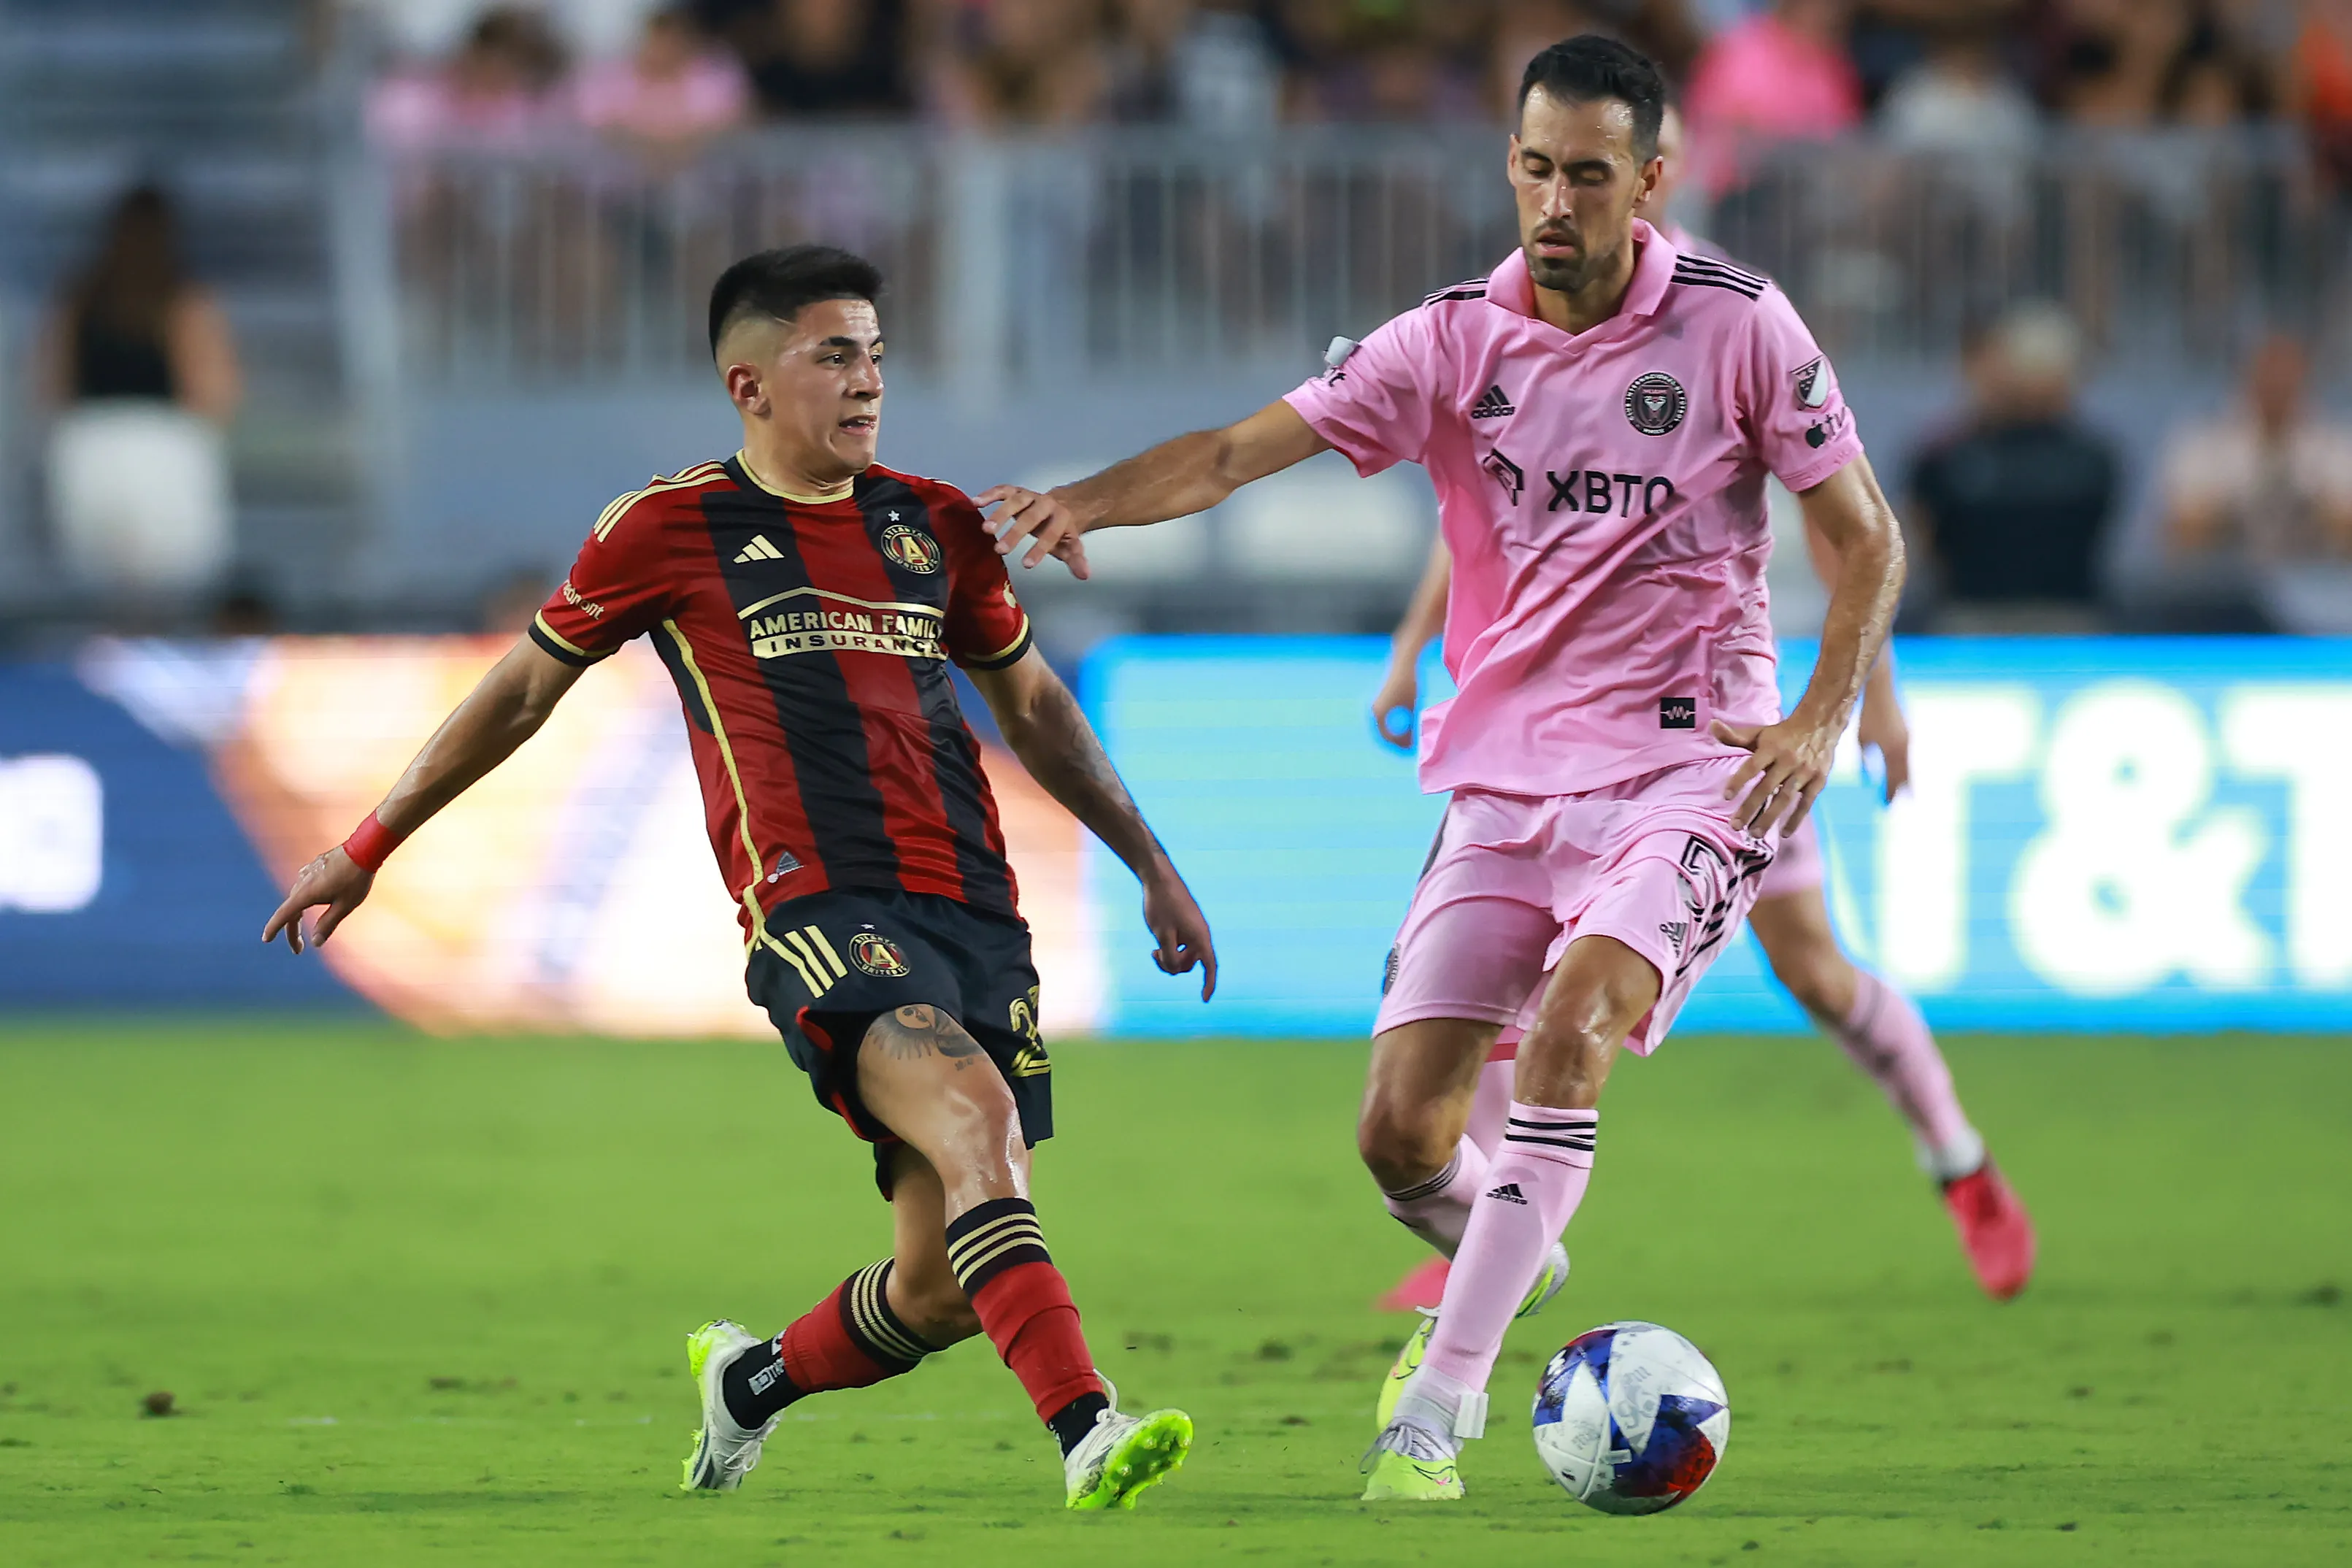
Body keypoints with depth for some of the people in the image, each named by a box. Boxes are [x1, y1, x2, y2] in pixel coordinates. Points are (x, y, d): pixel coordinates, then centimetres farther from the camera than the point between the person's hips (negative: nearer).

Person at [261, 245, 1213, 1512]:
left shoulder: (935, 525, 17)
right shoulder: (669, 530, 5)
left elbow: (1033, 706, 31)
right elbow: (521, 692, 16)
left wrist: (1153, 868, 30)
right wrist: (365, 848, 19)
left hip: (974, 916, 5)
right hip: (821, 914, -5)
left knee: (944, 1287, -2)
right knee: (976, 1115, -32)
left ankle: (752, 1383, 29)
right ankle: (1089, 1437, -44)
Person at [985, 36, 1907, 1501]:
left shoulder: (1738, 325, -5)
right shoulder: (1452, 342, 1)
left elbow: (1866, 537, 3)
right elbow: (1242, 449, -7)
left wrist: (1823, 716, -12)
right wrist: (1083, 500, -25)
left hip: (1689, 764, -3)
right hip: (1507, 780, 3)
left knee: (1568, 1023, -30)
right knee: (1401, 1130, -5)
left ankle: (1442, 1402, -26)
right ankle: (1507, 1266, 31)